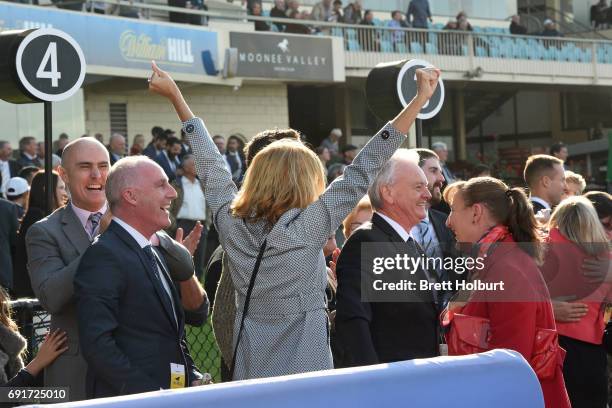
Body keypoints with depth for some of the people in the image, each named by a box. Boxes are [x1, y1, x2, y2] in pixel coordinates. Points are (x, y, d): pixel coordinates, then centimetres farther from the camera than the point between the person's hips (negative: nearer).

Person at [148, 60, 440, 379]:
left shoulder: (231, 224, -3)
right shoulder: (306, 229, -16)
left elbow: (209, 163, 9)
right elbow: (363, 170, -14)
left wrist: (175, 96, 21)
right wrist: (420, 99, -11)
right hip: (303, 369, -5)